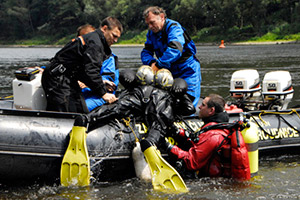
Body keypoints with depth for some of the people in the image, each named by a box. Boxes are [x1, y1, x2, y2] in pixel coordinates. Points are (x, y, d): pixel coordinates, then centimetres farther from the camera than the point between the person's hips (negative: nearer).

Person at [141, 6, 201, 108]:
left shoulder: (173, 27, -21)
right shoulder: (152, 32, 4)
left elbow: (175, 51, -36)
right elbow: (146, 52, 1)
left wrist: (158, 65, -37)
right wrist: (152, 62, -22)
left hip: (188, 71, -7)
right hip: (170, 72, 7)